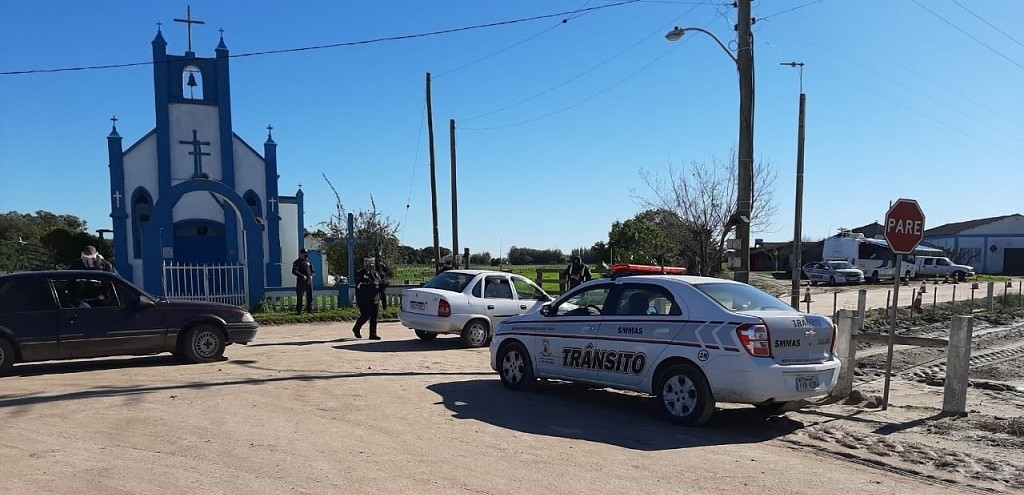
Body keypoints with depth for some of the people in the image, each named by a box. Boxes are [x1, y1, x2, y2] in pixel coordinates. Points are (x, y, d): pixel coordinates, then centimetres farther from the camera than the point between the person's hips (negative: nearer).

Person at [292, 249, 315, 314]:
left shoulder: (308, 262, 18)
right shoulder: (297, 262, -4)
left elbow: (311, 270, 26)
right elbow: (294, 271, -15)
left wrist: (312, 272, 1)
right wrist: (302, 276, -24)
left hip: (309, 281, 7)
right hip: (301, 282, -7)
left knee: (310, 297, 8)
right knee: (300, 297, -5)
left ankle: (310, 310, 16)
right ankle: (298, 311, -1)